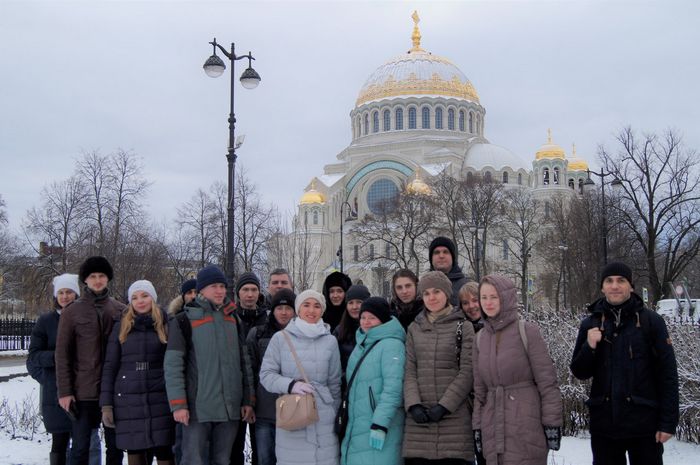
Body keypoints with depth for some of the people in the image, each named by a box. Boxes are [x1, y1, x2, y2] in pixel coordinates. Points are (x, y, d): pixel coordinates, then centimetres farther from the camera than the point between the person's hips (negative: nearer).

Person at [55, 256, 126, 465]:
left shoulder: (121, 311, 5)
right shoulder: (72, 312, 1)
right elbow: (62, 354, -1)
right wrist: (64, 391, -6)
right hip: (83, 391, -2)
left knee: (115, 446, 9)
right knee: (80, 448, 2)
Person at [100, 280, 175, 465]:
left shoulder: (166, 324, 6)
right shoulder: (121, 327, 8)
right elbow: (109, 367, 7)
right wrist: (106, 404, 0)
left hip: (160, 398, -1)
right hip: (128, 400, 1)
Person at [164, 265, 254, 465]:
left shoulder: (233, 319, 13)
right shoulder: (185, 320, -3)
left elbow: (244, 362, 16)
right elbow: (173, 365, -6)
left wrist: (248, 400, 10)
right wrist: (178, 404, -12)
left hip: (231, 408, 5)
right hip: (197, 408, -5)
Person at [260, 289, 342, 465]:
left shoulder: (330, 341, 7)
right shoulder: (280, 338, 0)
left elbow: (334, 383, 14)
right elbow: (266, 374, 1)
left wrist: (334, 415, 17)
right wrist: (291, 385, -15)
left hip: (323, 419, 2)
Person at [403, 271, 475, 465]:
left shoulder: (463, 327, 4)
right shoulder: (415, 328, 14)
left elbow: (467, 373, -3)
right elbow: (409, 371, 8)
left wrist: (444, 406, -11)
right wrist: (413, 404, -7)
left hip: (453, 416, -3)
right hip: (418, 419, 3)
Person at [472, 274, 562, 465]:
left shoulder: (527, 331, -5)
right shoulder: (481, 338, 10)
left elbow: (547, 381, -6)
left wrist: (552, 423, -8)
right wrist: (477, 426, 13)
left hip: (526, 427, -5)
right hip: (493, 431, 5)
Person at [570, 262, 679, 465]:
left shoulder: (651, 321, -4)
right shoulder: (590, 324, 5)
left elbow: (668, 375, -4)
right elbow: (580, 372, 8)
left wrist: (668, 422, -8)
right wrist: (589, 347, -11)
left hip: (644, 424, -3)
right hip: (603, 424, 3)